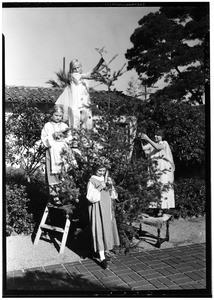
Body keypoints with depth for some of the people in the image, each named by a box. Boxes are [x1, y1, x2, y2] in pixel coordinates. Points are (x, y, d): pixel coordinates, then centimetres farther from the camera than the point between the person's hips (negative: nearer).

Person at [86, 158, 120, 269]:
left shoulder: (107, 180, 9)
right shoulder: (92, 181, -8)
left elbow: (114, 196, 8)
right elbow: (91, 198, -19)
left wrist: (110, 186, -9)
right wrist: (100, 187, -24)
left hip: (107, 210, 6)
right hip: (97, 210, -6)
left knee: (107, 229, 10)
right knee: (99, 231, -8)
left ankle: (103, 251, 26)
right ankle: (102, 257, -10)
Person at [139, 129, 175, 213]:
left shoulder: (164, 143, 2)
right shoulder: (152, 144, 13)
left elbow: (158, 147, -18)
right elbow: (142, 148, 0)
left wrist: (147, 139, -21)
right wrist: (141, 139, -14)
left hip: (164, 169, -4)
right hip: (154, 170, 4)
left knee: (164, 188, -7)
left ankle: (161, 210, -5)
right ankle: (153, 207, 2)